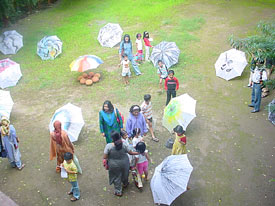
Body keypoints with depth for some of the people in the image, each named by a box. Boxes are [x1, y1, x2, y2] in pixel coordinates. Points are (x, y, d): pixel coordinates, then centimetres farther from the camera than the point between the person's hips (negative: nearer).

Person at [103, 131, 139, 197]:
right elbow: (131, 153, -8)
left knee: (116, 178, 20)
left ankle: (118, 192, 37)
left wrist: (105, 164, -1)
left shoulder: (108, 146, -27)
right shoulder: (123, 145, -20)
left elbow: (105, 157, -21)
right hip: (124, 163, 2)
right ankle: (125, 183, 59)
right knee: (124, 174, 31)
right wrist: (139, 153, 7)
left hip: (114, 165, -2)